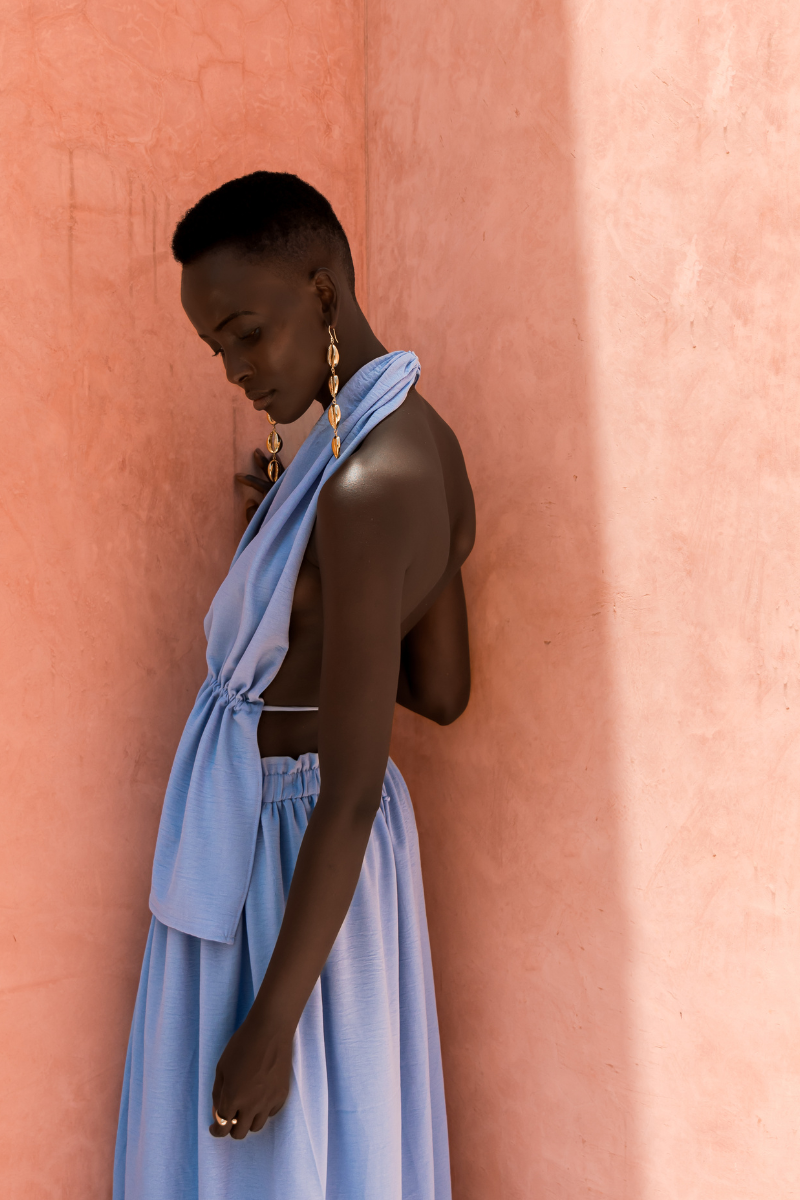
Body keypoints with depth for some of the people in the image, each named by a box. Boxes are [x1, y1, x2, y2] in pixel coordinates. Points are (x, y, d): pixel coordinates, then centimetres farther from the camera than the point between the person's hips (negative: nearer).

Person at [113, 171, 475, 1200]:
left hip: (282, 854, -9)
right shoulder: (423, 441, 1)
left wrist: (270, 1027, -18)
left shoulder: (362, 489, -28)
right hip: (306, 824, 9)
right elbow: (443, 691, 8)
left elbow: (353, 797, -26)